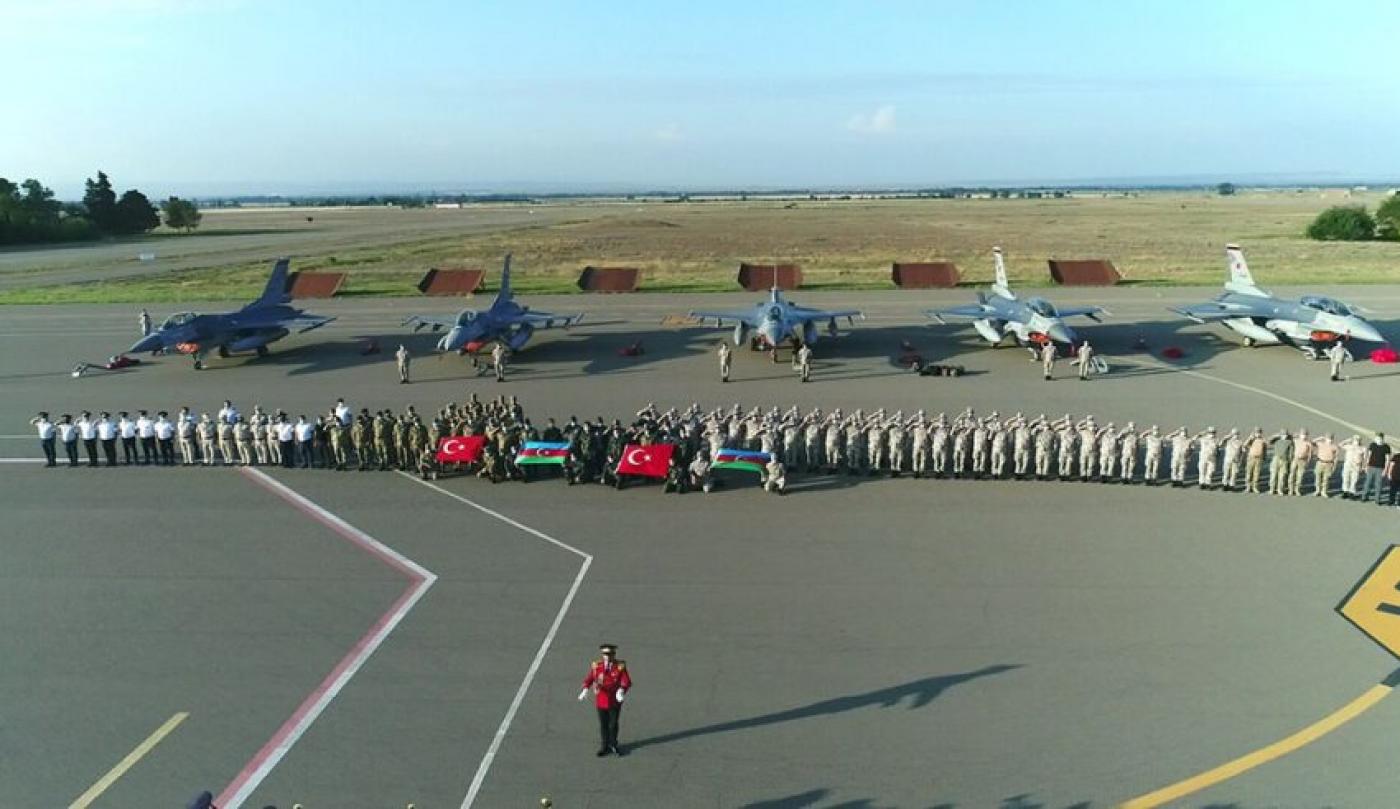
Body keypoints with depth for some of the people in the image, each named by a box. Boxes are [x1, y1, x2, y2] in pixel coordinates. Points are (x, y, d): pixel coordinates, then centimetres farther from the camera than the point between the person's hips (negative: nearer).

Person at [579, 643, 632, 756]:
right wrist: (585, 690, -30)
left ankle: (613, 744, 32)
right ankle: (605, 746, 26)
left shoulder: (620, 666, -9)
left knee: (613, 724, 11)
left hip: (615, 701, -1)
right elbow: (588, 679, -10)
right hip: (601, 700, 1)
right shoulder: (596, 665, -6)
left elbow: (626, 681, -16)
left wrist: (621, 691, -36)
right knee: (603, 725, 10)